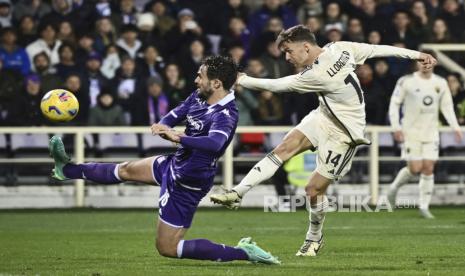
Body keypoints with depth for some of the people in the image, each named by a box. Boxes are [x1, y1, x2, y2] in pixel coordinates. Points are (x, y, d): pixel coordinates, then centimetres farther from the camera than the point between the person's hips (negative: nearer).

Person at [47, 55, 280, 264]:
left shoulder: (225, 115, -31)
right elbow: (173, 116, 2)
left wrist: (179, 137, -54)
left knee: (167, 248, -3)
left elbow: (215, 143, -50)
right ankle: (67, 170, 50)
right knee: (126, 170, 27)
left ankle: (243, 252, -6)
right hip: (176, 163, 9)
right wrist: (162, 126, -21)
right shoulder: (198, 97, -4)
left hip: (186, 183, -9)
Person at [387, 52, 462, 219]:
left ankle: (424, 206, 5)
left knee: (428, 168, -3)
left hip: (431, 133, 4)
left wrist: (455, 127, 2)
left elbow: (447, 106, 13)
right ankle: (394, 188, 20)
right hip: (411, 132, -4)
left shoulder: (441, 83, 6)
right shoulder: (406, 81, -6)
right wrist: (396, 128, -11)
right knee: (415, 169, -8)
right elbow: (394, 104, -3)